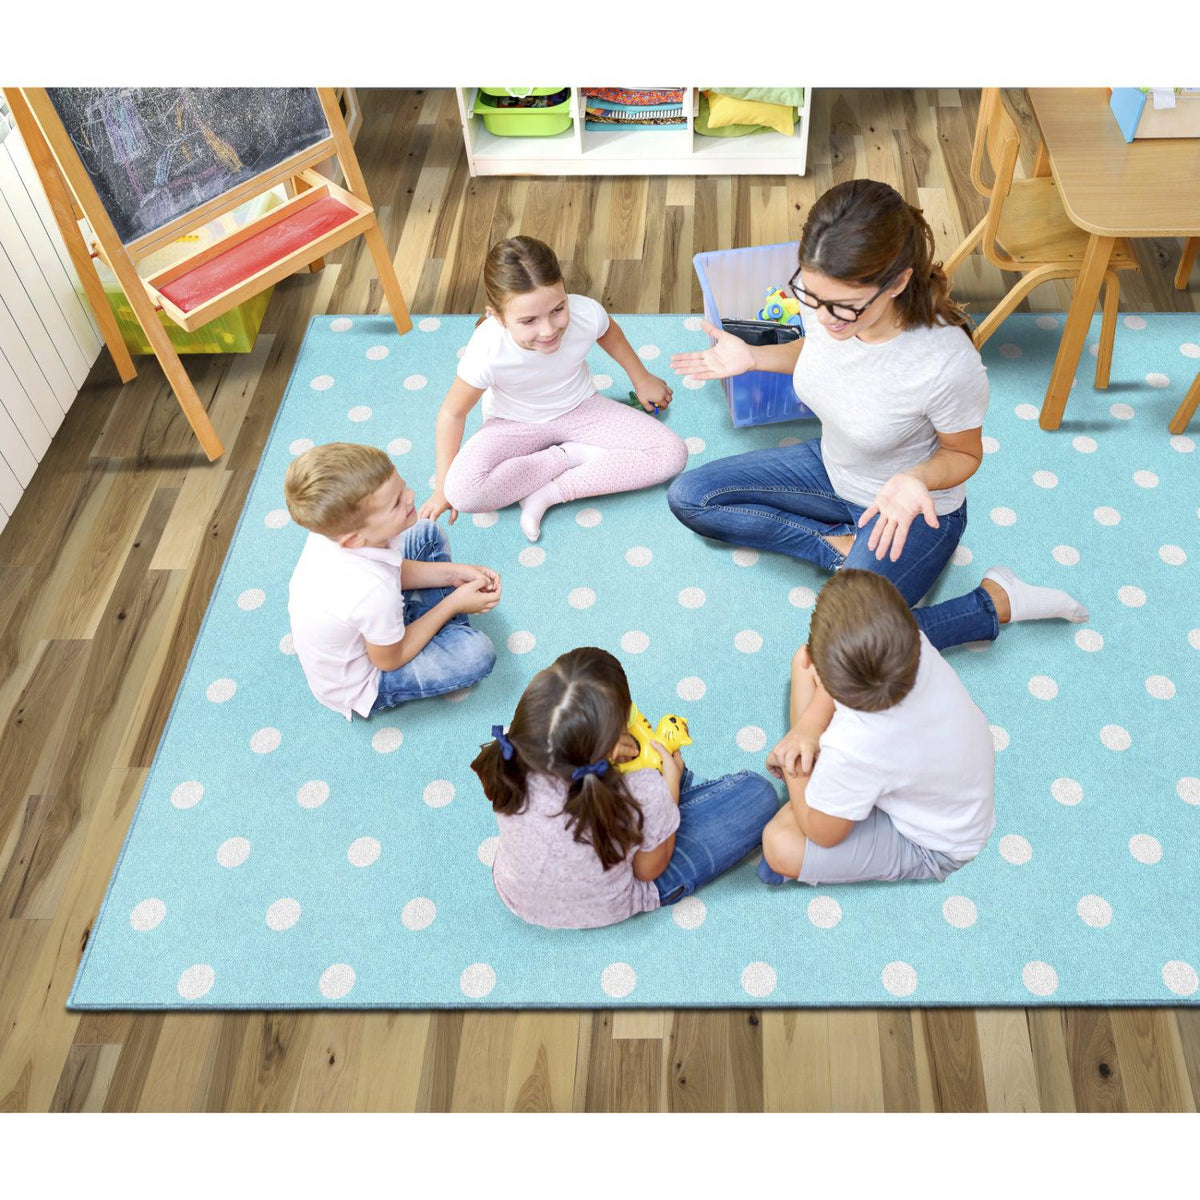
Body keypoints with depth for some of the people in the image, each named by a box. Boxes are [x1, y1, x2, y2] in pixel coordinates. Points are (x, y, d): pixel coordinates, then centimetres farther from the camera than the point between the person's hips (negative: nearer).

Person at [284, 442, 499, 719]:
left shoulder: (336, 527, -23)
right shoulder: (373, 592, -44)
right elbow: (391, 660, -22)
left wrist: (454, 573, -9)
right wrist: (453, 603, -16)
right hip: (357, 688, -7)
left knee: (427, 534, 8)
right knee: (477, 651, -21)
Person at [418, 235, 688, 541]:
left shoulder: (586, 314, -29)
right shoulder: (487, 352, -34)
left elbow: (610, 333, -1)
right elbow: (452, 413, -16)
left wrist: (642, 379, 15)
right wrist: (443, 488, -9)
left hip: (579, 409, 3)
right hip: (514, 423, -2)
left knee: (673, 453, -16)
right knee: (463, 492, -31)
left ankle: (547, 494, -16)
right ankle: (571, 454, -10)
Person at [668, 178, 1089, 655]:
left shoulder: (949, 364, -37)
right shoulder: (828, 298, -21)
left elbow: (965, 454, -16)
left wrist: (915, 480, -36)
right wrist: (755, 357, -10)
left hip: (913, 507, -6)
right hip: (832, 468, 6)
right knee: (689, 497, 1)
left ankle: (996, 601, -1)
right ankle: (841, 545, -1)